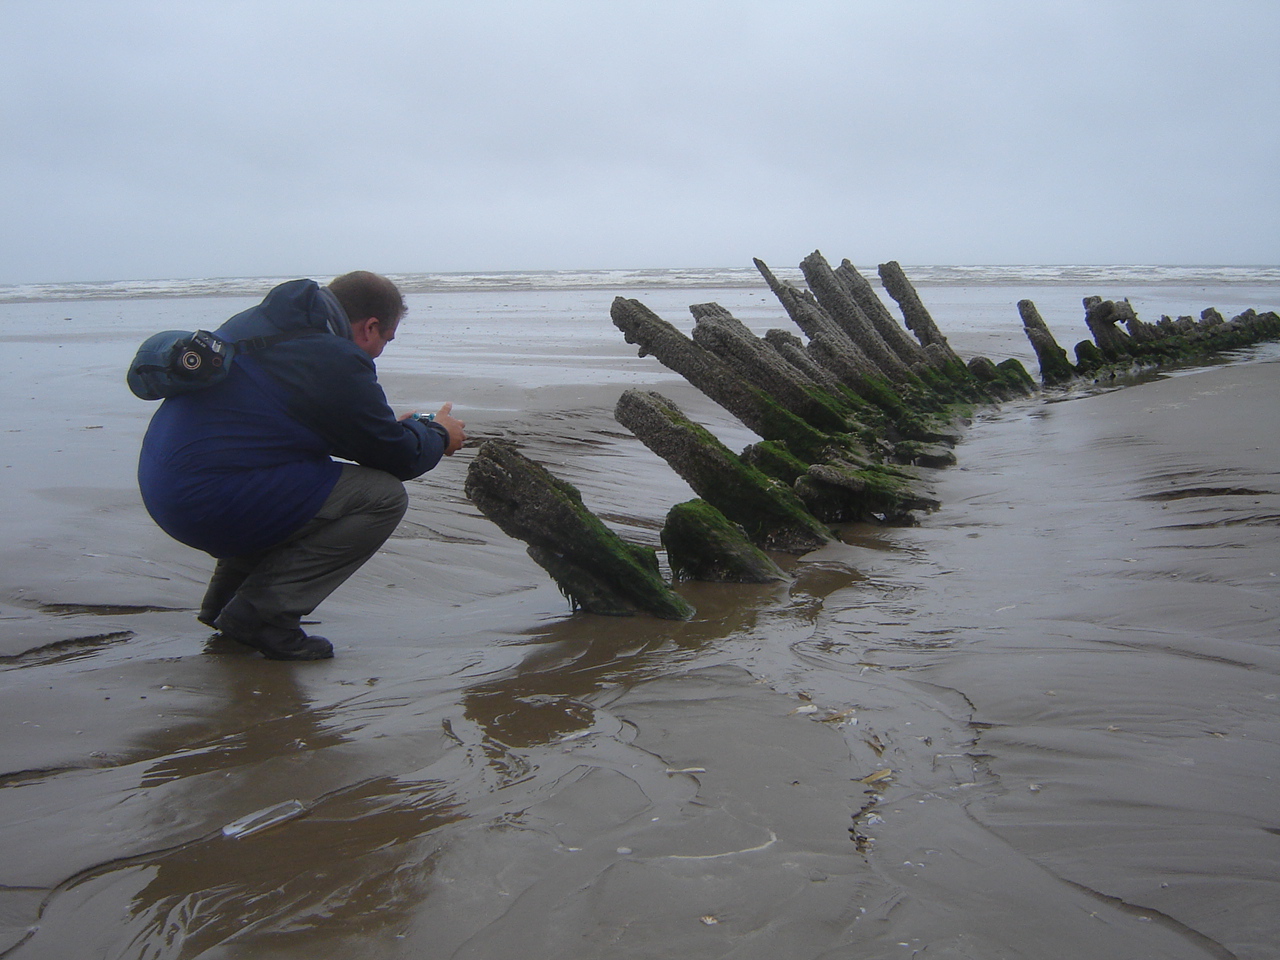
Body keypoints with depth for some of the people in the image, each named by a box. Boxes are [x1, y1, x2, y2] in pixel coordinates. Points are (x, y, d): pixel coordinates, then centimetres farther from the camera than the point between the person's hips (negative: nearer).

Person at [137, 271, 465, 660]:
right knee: (384, 496, -8)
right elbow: (399, 459, -3)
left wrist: (390, 426, 31)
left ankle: (226, 597, 24)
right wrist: (439, 435, 18)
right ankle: (261, 613, -5)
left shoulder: (257, 321, 15)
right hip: (211, 504, -10)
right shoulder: (336, 362, -13)